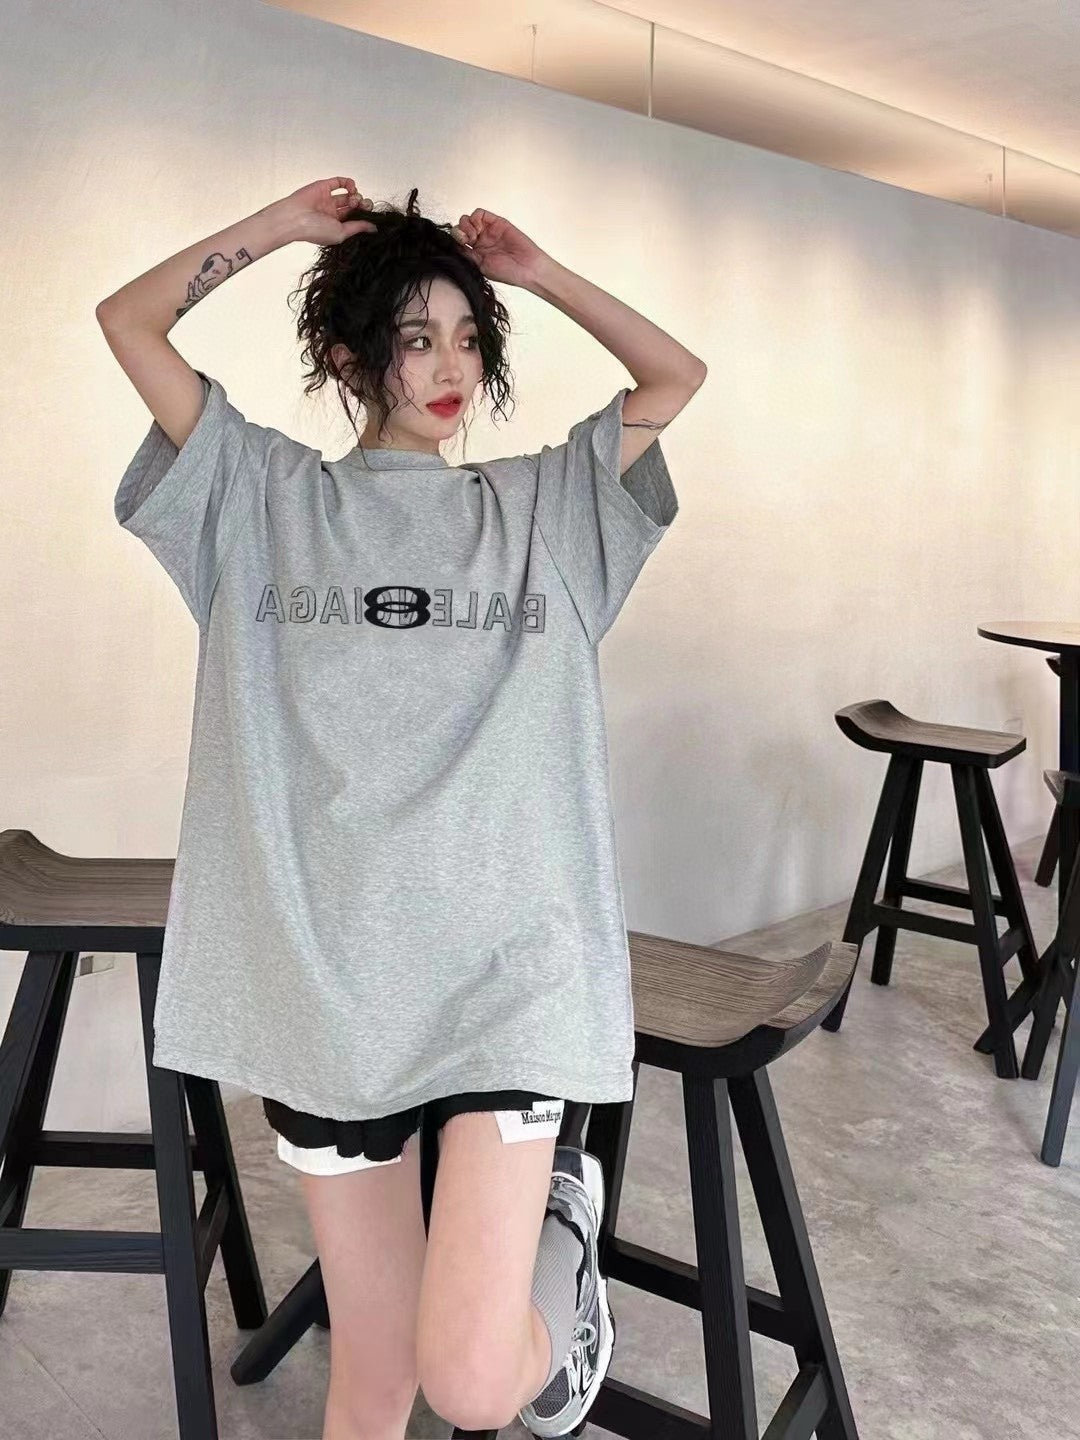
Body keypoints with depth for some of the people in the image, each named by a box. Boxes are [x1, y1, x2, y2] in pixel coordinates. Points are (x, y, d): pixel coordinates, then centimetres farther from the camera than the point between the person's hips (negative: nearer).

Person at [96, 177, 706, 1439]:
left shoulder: (540, 505, 11)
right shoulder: (271, 497, 8)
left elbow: (677, 374, 18)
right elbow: (128, 319, 9)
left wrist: (537, 272, 15)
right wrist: (279, 225, 11)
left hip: (509, 966, 0)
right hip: (327, 974, 1)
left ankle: (562, 1224, 20)